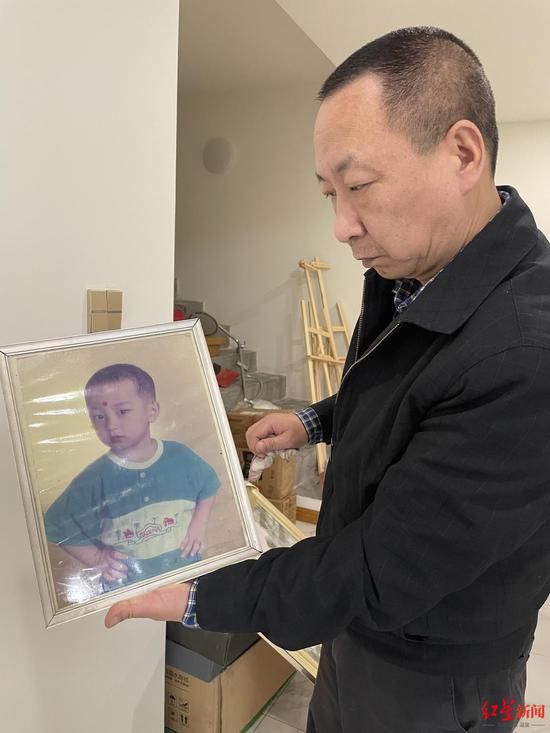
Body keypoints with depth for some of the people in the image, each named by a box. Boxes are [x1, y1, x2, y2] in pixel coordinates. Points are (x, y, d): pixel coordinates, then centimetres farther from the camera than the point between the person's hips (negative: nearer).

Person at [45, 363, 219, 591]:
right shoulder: (94, 479, -18)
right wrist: (94, 558, -12)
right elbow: (58, 527, -6)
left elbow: (208, 488, 6)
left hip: (187, 571, 2)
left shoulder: (180, 456, -12)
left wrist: (199, 523, -5)